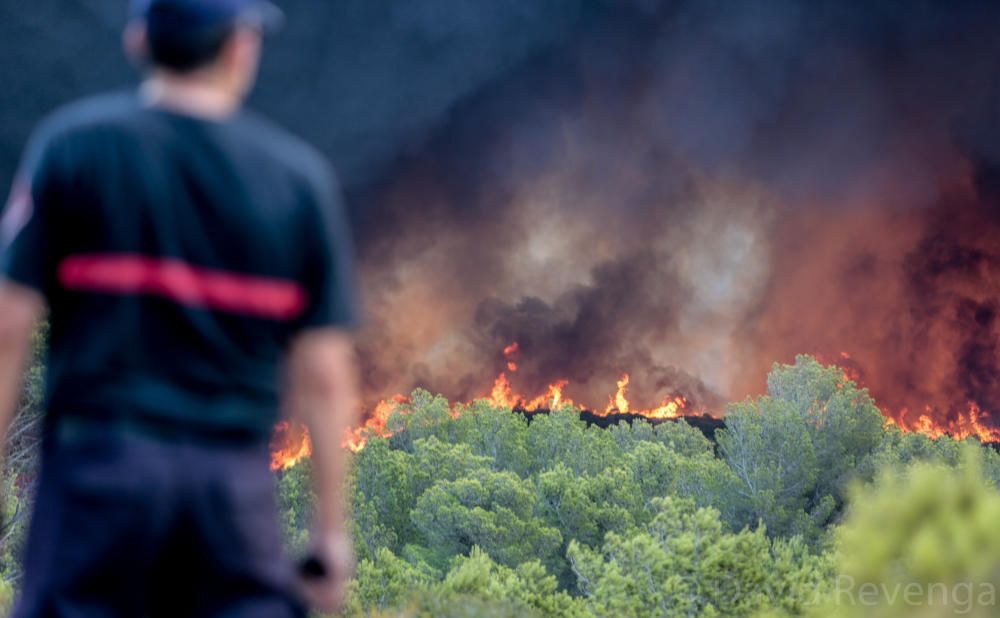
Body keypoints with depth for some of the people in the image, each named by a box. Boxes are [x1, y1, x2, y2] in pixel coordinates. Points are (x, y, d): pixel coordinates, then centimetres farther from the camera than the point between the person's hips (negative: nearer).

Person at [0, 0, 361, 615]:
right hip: (236, 483, 1)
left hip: (99, 463, -1)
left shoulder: (74, 143, 0)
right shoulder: (300, 176, 4)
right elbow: (325, 375, 2)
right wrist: (332, 530, 8)